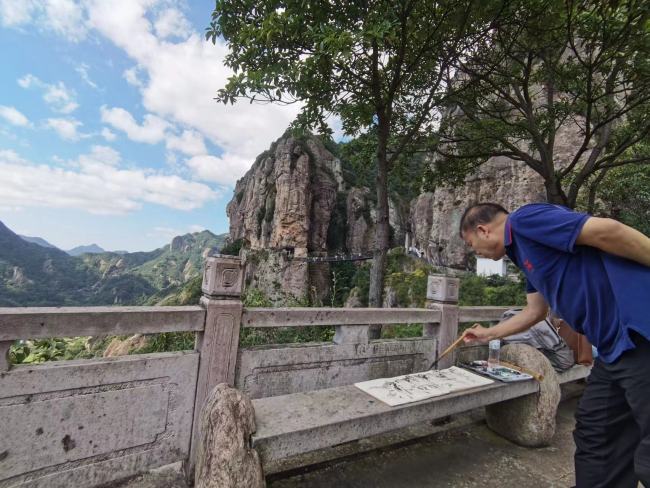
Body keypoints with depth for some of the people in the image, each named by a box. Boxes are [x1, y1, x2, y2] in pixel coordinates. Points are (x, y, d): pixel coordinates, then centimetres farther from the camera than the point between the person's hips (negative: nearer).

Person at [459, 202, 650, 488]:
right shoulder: (523, 250, 19)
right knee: (593, 434, 17)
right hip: (617, 344, 10)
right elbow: (535, 311, 26)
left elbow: (607, 230, -20)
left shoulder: (524, 220, -10)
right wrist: (489, 334, 35)